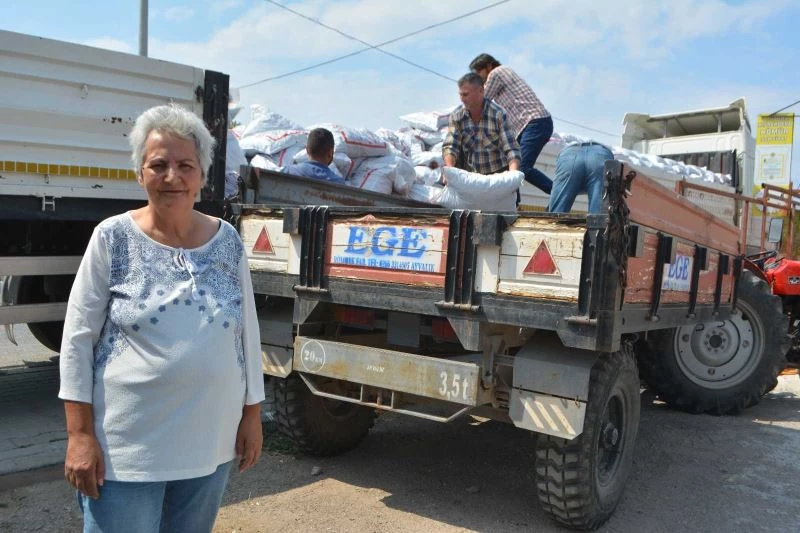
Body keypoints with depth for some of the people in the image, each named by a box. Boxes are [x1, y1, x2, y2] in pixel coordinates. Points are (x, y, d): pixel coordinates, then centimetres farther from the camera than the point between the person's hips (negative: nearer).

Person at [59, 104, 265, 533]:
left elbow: (247, 332, 6)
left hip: (210, 442, 3)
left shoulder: (227, 241, 1)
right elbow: (78, 338, -5)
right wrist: (80, 434, -9)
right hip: (125, 445, -3)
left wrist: (252, 414, 6)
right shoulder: (113, 238, -7)